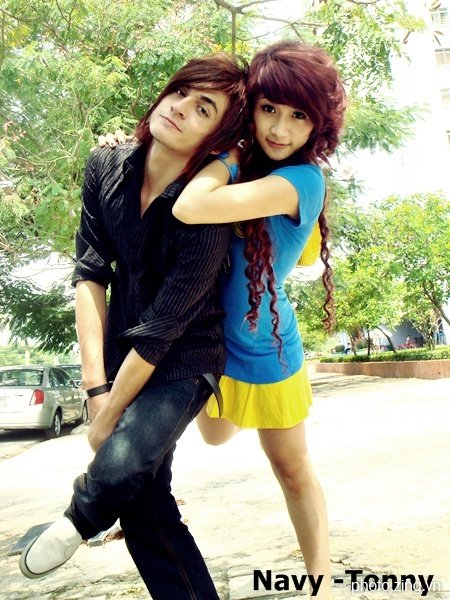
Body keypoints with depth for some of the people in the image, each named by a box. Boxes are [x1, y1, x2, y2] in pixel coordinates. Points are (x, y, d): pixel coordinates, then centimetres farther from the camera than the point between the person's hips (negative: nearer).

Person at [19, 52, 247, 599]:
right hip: (120, 353, 5)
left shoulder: (206, 212, -23)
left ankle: (80, 518, 10)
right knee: (145, 504, 6)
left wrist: (107, 418, -13)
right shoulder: (105, 169, -7)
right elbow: (89, 273, -7)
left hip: (183, 360, -4)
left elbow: (160, 331, -21)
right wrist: (96, 385, -12)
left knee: (120, 465, -27)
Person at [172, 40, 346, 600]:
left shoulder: (301, 179, -26)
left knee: (292, 469, 12)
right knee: (214, 436, 26)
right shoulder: (250, 164, -4)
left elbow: (191, 208, -40)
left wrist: (231, 150, -23)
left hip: (262, 349, -5)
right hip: (213, 338, 6)